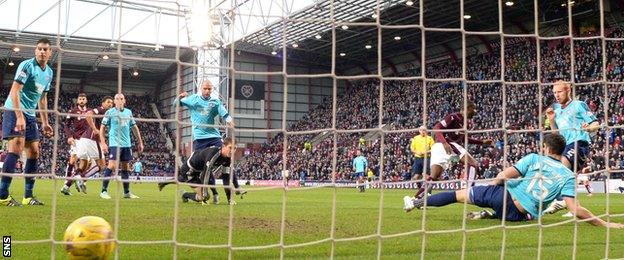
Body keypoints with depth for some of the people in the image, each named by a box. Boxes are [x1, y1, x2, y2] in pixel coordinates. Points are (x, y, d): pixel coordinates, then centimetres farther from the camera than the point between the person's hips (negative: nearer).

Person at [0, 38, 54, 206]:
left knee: (34, 152, 6)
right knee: (16, 148, -20)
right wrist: (20, 117, -26)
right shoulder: (26, 65, -12)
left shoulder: (49, 72, 12)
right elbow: (14, 92, -18)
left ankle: (28, 196, 13)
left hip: (30, 115, 8)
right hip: (14, 111, -8)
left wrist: (45, 122, 19)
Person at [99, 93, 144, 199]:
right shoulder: (110, 112, -1)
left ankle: (127, 192, 14)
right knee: (112, 166, -13)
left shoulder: (128, 112, 13)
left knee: (126, 167, 8)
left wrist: (140, 142, 16)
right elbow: (102, 128, -1)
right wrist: (103, 143, -9)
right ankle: (104, 191, -7)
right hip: (114, 143, -5)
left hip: (127, 144, 5)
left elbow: (134, 127, 19)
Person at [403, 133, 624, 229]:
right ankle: (489, 215, 14)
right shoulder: (568, 176, 1)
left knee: (459, 194, 14)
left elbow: (505, 175, -7)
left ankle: (417, 202, 20)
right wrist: (605, 223, -4)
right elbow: (575, 209, -11)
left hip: (505, 195, -1)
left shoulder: (535, 158, 1)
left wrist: (493, 185, 15)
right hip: (521, 215, 1)